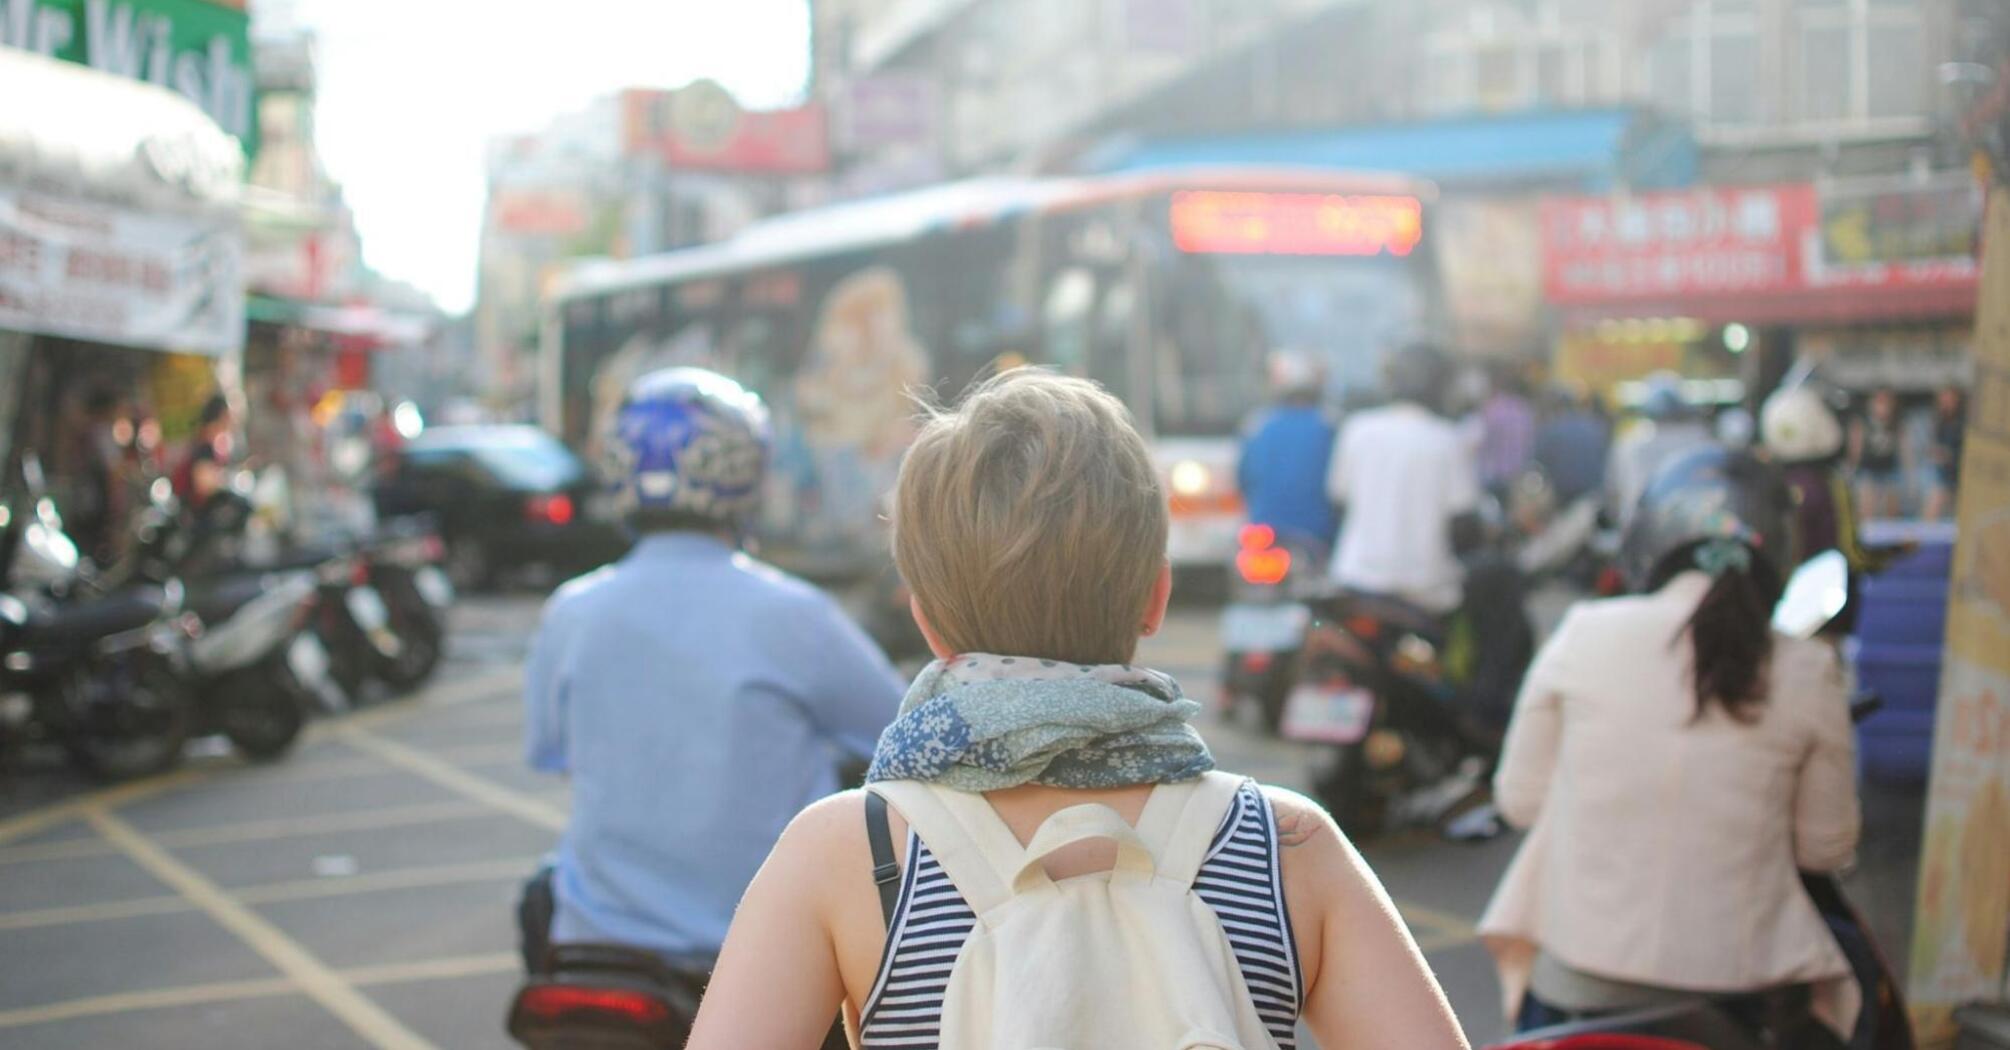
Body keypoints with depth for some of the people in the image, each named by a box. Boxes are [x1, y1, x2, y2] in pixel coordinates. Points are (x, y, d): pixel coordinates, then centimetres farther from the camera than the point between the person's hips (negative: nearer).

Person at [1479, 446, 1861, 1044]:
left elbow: (1519, 799, 2)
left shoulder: (1584, 635, -5)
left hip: (1581, 973, 0)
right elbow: (1827, 847, 6)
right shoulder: (1807, 674, -4)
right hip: (1732, 984, 0)